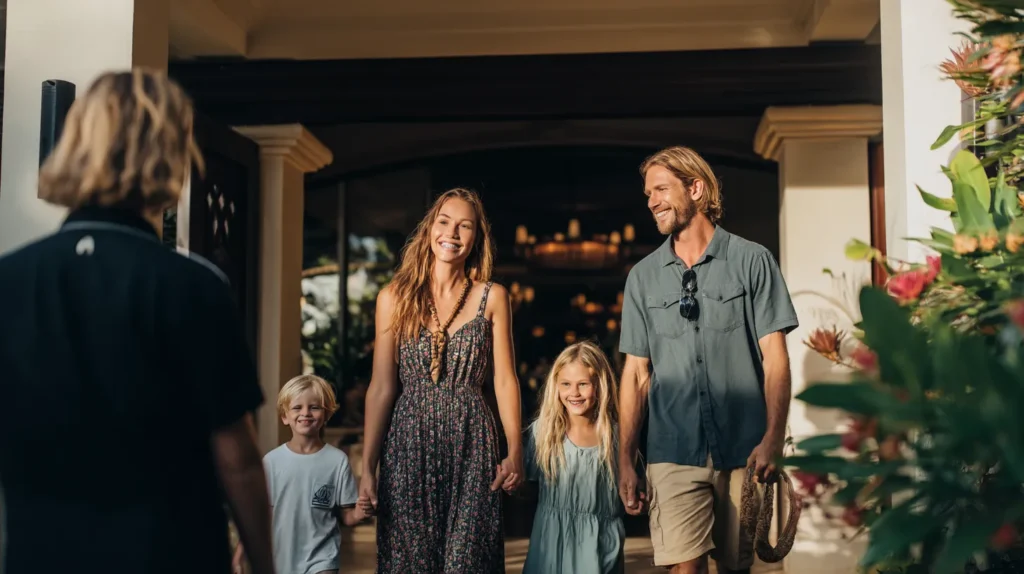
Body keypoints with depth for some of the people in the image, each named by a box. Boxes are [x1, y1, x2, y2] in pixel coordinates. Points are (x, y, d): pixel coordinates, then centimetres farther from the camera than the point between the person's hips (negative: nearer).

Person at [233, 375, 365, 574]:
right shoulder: (272, 460, -4)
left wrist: (361, 511, -24)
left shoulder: (337, 460, -8)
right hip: (280, 558, 3)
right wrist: (239, 554, 0)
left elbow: (347, 517, -4)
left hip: (321, 558, -3)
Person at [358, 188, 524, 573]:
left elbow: (504, 380, 3)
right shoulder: (395, 297, 3)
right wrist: (367, 467, -1)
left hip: (471, 445, 0)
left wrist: (515, 451, -7)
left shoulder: (492, 298, 4)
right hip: (409, 443, 0)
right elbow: (381, 388, 2)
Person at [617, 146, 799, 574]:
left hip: (744, 449, -1)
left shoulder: (752, 261, 2)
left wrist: (773, 438, -13)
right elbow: (636, 372, 10)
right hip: (674, 452, 1)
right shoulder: (642, 276, 9)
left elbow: (774, 356, -1)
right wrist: (625, 458, 5)